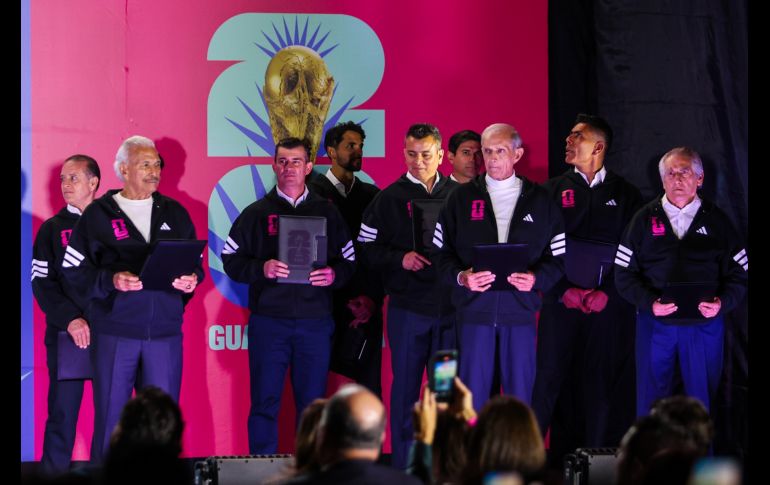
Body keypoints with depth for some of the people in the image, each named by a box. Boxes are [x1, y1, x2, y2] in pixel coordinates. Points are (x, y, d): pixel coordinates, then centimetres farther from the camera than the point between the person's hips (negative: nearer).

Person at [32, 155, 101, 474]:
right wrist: (70, 319, -13)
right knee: (63, 410, -2)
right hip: (65, 333, 0)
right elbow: (41, 282, 1)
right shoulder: (52, 229, 9)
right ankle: (54, 472, 4)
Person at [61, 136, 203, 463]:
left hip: (165, 331, 3)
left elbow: (195, 263, 17)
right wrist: (110, 280, -18)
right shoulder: (98, 214, 2)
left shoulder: (174, 213, 13)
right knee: (111, 417, 0)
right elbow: (75, 271, -1)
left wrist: (191, 279, -5)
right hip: (115, 332, -3)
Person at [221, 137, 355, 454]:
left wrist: (334, 275, -9)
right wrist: (261, 268, -13)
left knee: (312, 402, 5)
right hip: (268, 320, -1)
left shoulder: (327, 212, 11)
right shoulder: (256, 213, 8)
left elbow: (349, 260, 11)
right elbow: (231, 260, 4)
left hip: (315, 321, 1)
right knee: (264, 401, 0)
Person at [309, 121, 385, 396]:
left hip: (366, 307, 3)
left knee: (369, 384, 1)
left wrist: (373, 298, -3)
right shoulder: (314, 193, 1)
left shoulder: (371, 195, 13)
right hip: (327, 303, -3)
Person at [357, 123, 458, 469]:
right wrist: (401, 259, -15)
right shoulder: (390, 199, 3)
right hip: (408, 307, -1)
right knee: (405, 386, 5)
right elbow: (368, 250, 0)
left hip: (451, 307, 1)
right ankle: (403, 466, 12)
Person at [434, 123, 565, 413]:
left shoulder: (539, 200, 9)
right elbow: (441, 253, 7)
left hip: (520, 312, 0)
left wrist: (536, 278, -11)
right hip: (474, 311, 0)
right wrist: (461, 277, -11)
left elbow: (557, 257, 8)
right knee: (473, 395, 1)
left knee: (520, 397, 2)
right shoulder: (461, 198, 9)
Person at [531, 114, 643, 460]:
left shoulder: (625, 194, 8)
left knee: (604, 380, 0)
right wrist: (564, 290, -8)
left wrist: (608, 292, -9)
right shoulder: (554, 191, 9)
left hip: (609, 303, 0)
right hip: (562, 301, 0)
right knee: (551, 377, -6)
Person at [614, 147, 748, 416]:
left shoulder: (716, 220, 6)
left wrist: (723, 302, -13)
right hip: (655, 324, 0)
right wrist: (649, 302, -13)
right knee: (650, 403, 5)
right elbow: (624, 273, 3)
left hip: (704, 325, 0)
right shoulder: (645, 219, 6)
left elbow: (739, 274, 6)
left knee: (702, 404, 5)